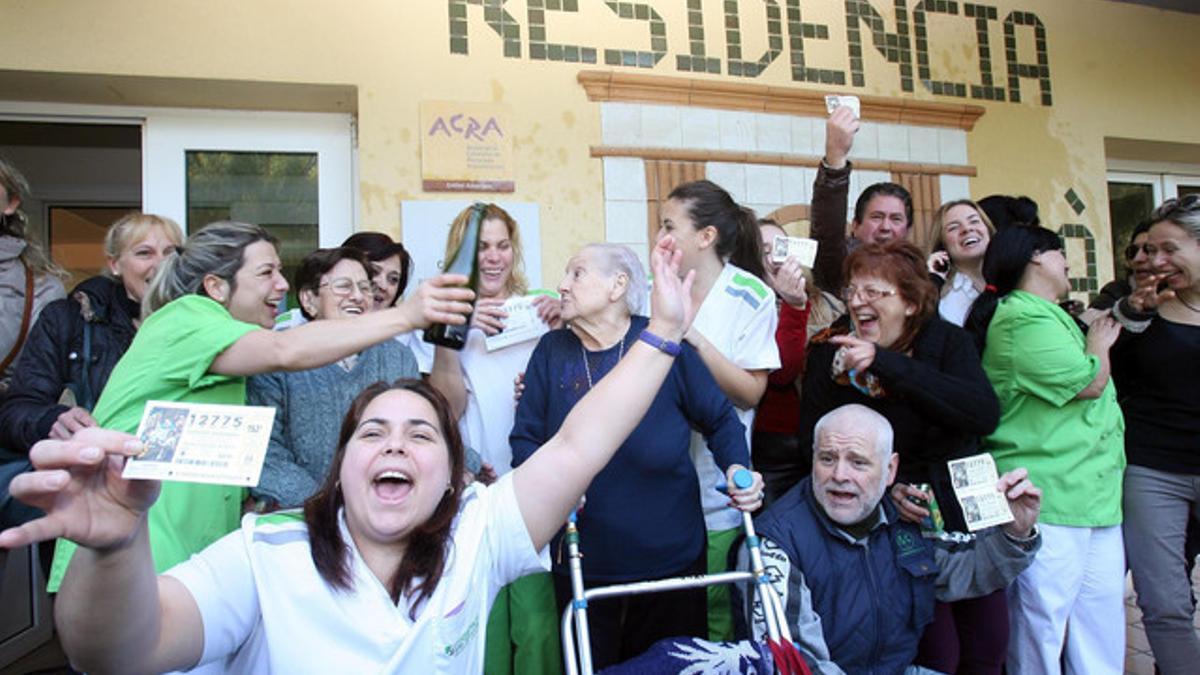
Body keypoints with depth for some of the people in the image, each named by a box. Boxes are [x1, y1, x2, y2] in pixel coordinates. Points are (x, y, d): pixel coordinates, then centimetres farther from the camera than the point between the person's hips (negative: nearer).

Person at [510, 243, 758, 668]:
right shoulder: (552, 351, 0)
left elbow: (720, 419, 2)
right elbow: (525, 438, 0)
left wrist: (736, 468, -15)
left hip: (670, 556, -1)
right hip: (581, 565, 1)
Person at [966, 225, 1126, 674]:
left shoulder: (1049, 316, 20)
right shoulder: (1022, 317, -12)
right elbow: (1087, 383, -16)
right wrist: (1099, 344, 2)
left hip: (1097, 499, 10)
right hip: (1048, 503, -10)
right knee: (1040, 638, -1)